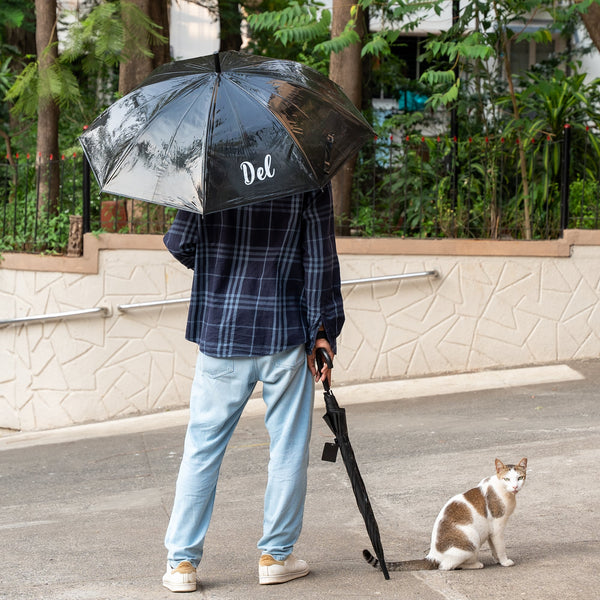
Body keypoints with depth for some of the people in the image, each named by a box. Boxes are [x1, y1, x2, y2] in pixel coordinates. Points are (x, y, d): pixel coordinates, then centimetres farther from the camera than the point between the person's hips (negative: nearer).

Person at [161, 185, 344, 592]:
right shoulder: (309, 181, -5)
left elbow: (179, 243, -1)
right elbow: (320, 262, -6)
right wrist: (322, 333, 0)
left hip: (220, 334, 1)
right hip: (285, 337, -1)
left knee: (202, 449, 8)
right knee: (288, 449, 11)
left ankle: (182, 562, 8)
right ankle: (276, 555, 16)